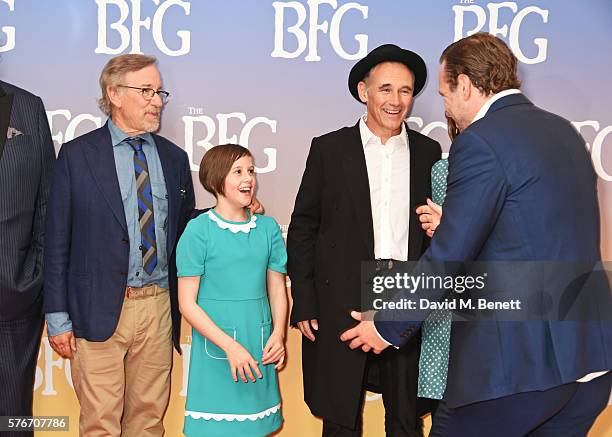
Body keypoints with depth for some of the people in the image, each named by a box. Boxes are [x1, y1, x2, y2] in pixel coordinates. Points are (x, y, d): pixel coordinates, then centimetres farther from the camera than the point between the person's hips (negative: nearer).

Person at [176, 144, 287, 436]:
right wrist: (230, 346, -15)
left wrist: (278, 335, -7)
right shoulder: (198, 231, -7)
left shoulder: (268, 228, 6)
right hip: (216, 349, -4)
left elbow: (277, 290, 10)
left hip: (259, 350, 4)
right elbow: (187, 303, -8)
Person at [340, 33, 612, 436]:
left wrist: (387, 328, 0)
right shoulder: (565, 131, 13)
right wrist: (449, 224, 22)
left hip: (519, 359, -8)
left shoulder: (480, 141, -12)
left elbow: (446, 259, -13)